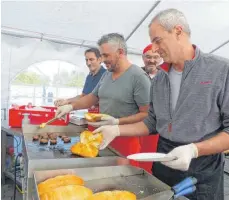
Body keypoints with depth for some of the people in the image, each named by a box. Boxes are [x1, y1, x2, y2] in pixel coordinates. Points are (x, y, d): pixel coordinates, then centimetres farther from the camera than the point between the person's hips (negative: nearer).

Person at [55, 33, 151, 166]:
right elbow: (92, 97, 18)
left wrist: (117, 122, -24)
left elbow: (146, 114, -17)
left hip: (126, 140, -6)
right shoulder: (106, 75, 8)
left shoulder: (138, 76, -16)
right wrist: (71, 106, 6)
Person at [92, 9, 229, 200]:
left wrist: (194, 150, -26)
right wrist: (117, 130, -1)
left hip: (202, 169, -4)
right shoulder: (158, 79, 4)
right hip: (163, 161, 5)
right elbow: (153, 123, 9)